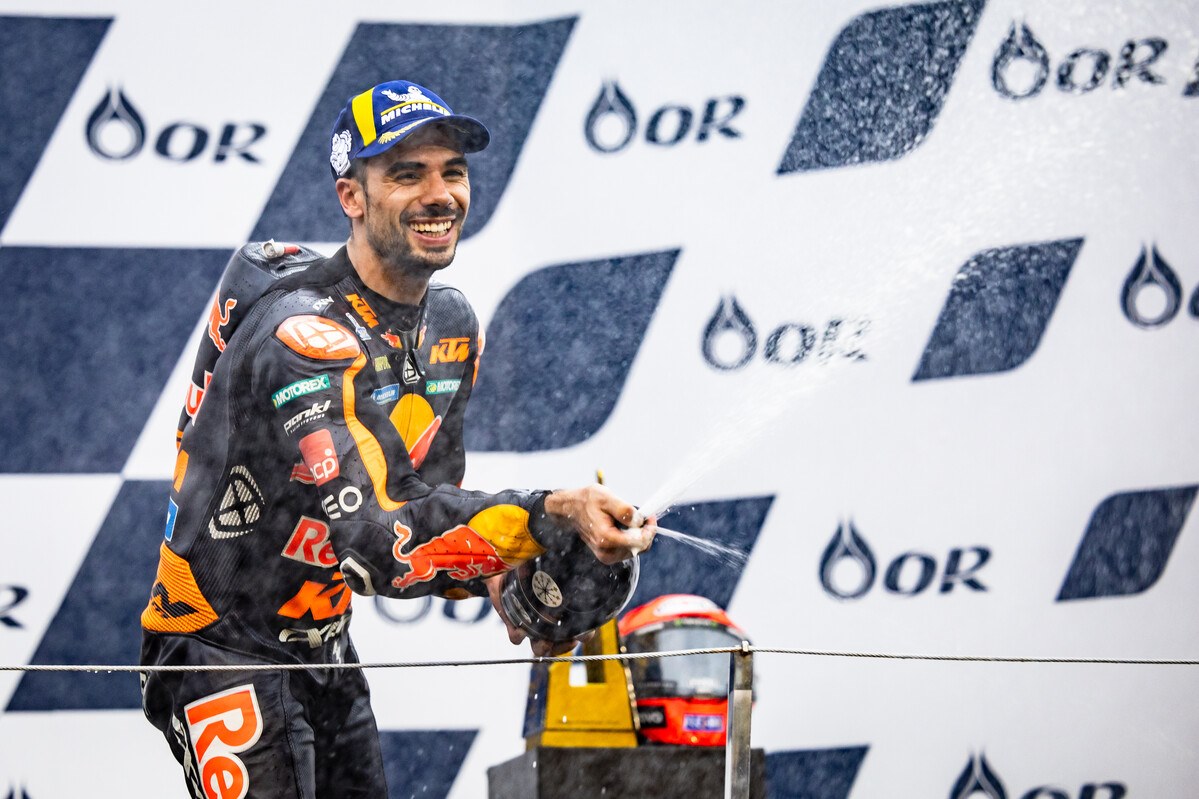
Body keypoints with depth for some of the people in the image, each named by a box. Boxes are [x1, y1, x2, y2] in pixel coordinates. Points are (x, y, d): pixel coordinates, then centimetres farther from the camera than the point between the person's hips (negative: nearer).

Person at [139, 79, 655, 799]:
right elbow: (369, 539, -36)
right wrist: (548, 518, -45)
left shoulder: (452, 324, 2)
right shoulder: (300, 333, -26)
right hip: (224, 650, -8)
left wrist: (492, 577, -10)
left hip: (326, 649, 9)